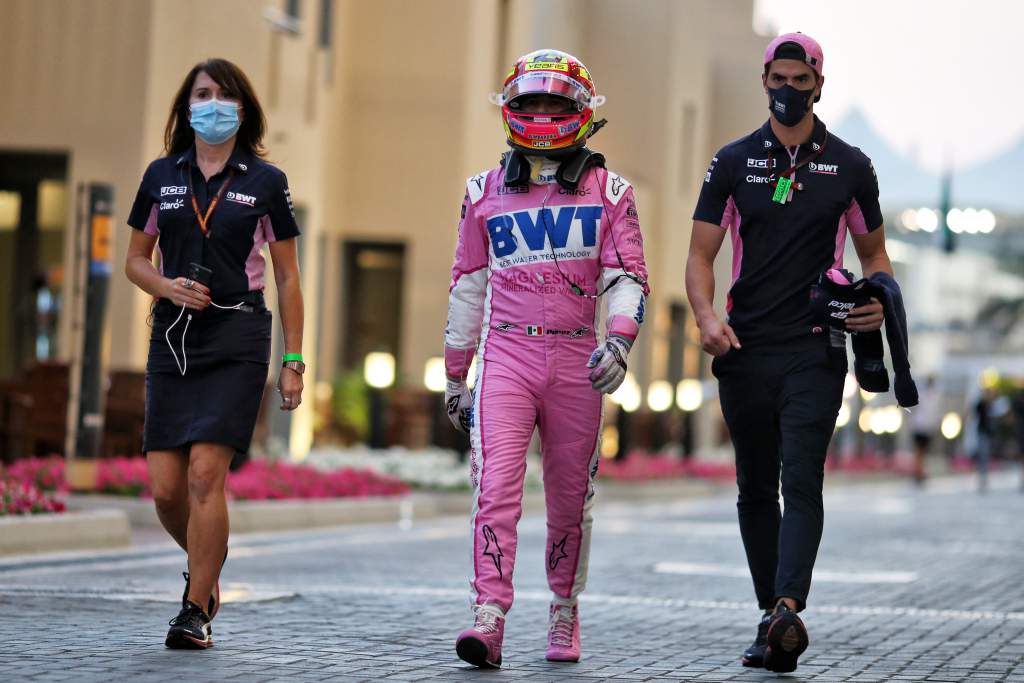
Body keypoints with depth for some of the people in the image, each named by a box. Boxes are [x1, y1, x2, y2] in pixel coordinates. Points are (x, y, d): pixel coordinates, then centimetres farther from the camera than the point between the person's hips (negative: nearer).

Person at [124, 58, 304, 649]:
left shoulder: (266, 181, 3)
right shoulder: (161, 176, 10)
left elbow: (288, 278, 6)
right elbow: (135, 260, 16)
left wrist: (294, 362, 2)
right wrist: (168, 286, -6)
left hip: (238, 339, -3)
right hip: (172, 339, 3)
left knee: (206, 472, -15)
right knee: (165, 486, -1)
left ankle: (196, 610, -5)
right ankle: (207, 566, 30)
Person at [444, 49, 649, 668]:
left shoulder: (609, 193, 7)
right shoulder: (485, 194, 12)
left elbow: (628, 277, 1)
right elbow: (468, 286, 17)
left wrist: (619, 340, -19)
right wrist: (455, 376, 18)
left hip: (575, 361, 0)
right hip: (505, 355, 0)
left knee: (571, 498, 8)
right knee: (496, 486, -15)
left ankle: (565, 616, 24)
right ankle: (489, 621, -22)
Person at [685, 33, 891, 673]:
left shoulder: (849, 166, 8)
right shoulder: (733, 163, 8)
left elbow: (874, 251, 17)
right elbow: (701, 254, 6)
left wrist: (879, 302, -5)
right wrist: (707, 315, -14)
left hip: (815, 350, -2)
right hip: (745, 351, 2)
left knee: (801, 483, -15)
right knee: (756, 491, 8)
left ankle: (788, 610, -28)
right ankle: (772, 619, 16)